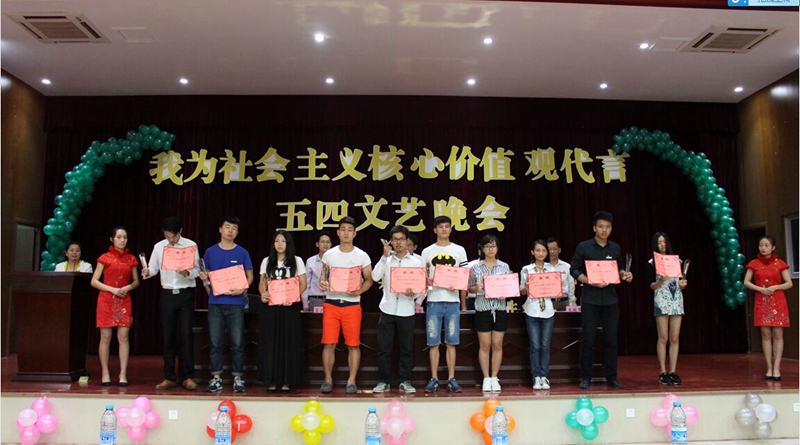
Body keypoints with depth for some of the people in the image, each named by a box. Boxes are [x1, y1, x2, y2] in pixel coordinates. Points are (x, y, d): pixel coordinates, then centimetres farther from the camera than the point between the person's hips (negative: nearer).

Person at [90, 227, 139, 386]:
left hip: (124, 301, 2)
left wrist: (128, 287, -7)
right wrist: (112, 289, -13)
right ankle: (105, 374, 10)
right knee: (105, 337, 0)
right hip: (106, 300, -2)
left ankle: (123, 374, 1)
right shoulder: (105, 258, 0)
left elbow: (136, 281, 14)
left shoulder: (131, 259, 8)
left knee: (123, 337, -3)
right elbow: (94, 281, -1)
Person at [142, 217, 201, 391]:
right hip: (167, 295, 3)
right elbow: (153, 268, 8)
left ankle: (188, 377, 3)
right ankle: (169, 378, 13)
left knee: (186, 335, -4)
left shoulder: (191, 245, -1)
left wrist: (187, 273, -22)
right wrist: (147, 272, -14)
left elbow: (197, 270, -2)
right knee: (168, 336, 6)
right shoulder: (158, 246, 6)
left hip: (185, 294, -2)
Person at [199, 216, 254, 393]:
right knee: (215, 342, 4)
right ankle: (216, 377, 13)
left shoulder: (242, 252, 4)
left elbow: (250, 276, 5)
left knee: (237, 343, 0)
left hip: (235, 303, -2)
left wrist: (242, 289, -13)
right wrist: (209, 290, -4)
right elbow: (205, 275, 15)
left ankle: (238, 377, 9)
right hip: (215, 303, 2)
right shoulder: (210, 252, 9)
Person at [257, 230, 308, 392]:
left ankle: (286, 380, 4)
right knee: (269, 342, 1)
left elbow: (303, 284, 2)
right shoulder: (266, 261, 12)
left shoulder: (297, 261, 5)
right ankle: (271, 380, 7)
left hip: (289, 306, -2)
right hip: (269, 306, 2)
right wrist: (262, 294, -10)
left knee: (289, 343, -1)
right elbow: (262, 283, 13)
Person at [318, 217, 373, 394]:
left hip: (352, 304, -1)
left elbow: (369, 279, 4)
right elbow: (323, 276, 16)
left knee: (353, 344, 1)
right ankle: (328, 380, 12)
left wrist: (359, 291, -14)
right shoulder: (329, 255, 6)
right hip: (331, 303, 1)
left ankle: (351, 381, 11)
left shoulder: (362, 256, 2)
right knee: (329, 343, 0)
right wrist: (322, 283, -7)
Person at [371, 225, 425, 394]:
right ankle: (383, 381, 12)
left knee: (406, 348, 5)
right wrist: (385, 256, -9)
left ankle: (405, 382, 15)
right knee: (384, 348, 3)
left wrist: (414, 295, -17)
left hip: (406, 311, 0)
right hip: (387, 309, 1)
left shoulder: (416, 262, 4)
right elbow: (375, 277, -9)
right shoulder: (386, 260, 6)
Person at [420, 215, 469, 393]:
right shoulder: (427, 252, 8)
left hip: (453, 302, 0)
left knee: (451, 342, 3)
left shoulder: (459, 250, 9)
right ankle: (434, 379, 8)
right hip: (434, 301, 0)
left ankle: (452, 379, 9)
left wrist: (464, 304, 7)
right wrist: (426, 280, -15)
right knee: (433, 342, 1)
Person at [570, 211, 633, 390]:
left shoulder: (615, 248, 10)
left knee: (611, 340, 7)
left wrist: (625, 275, -3)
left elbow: (619, 269, 20)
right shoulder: (583, 247, -2)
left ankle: (611, 377, 18)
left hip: (611, 300, 3)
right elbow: (574, 270, -3)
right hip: (590, 300, -3)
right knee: (588, 340, 0)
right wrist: (591, 282, -16)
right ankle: (585, 378, 9)